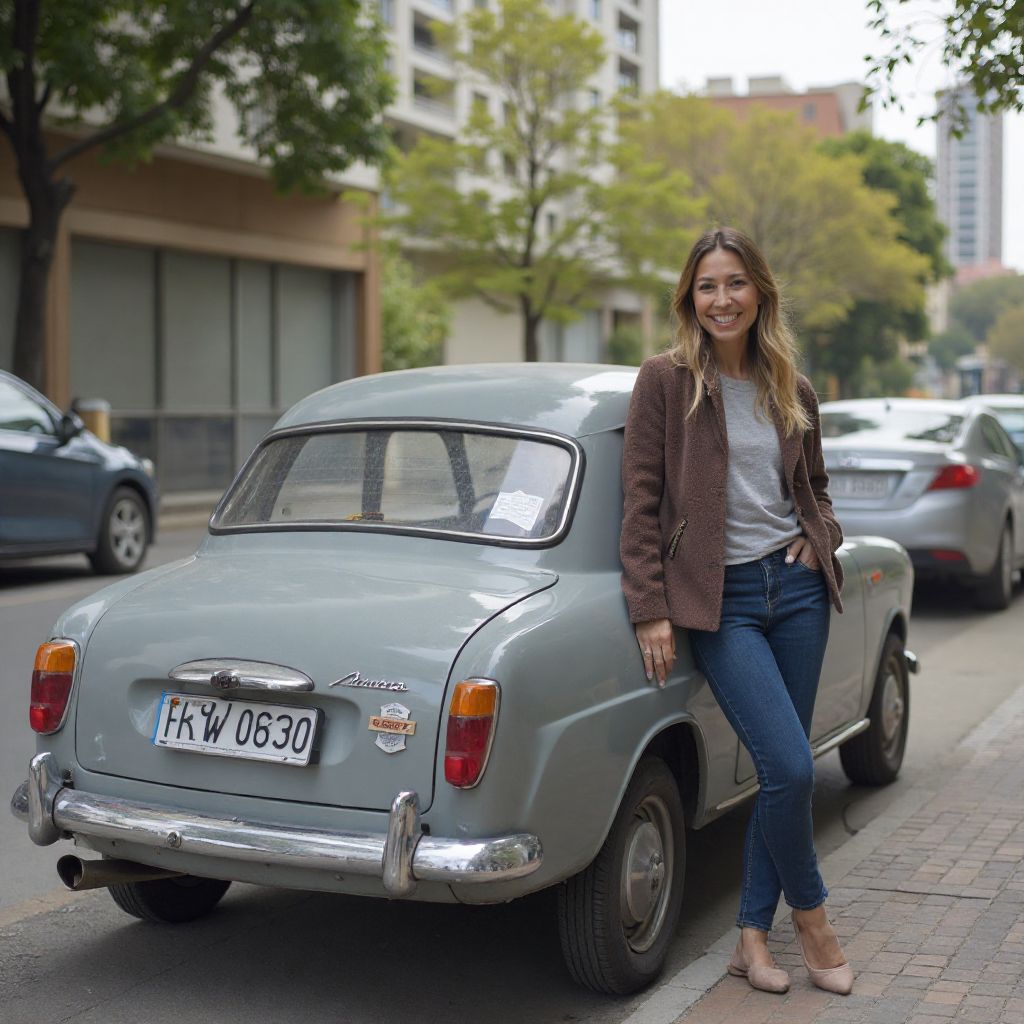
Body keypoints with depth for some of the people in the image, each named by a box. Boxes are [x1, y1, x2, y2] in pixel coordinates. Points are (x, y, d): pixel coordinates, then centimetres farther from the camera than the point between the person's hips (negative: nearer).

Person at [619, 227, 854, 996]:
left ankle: (754, 936, 19)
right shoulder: (666, 380, -4)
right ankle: (810, 913, 12)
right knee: (790, 768, -13)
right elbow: (641, 500, -6)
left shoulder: (792, 392, 10)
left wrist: (819, 541, 3)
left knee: (784, 773, 7)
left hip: (797, 587, 5)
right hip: (720, 599, -5)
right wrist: (651, 610, -11)